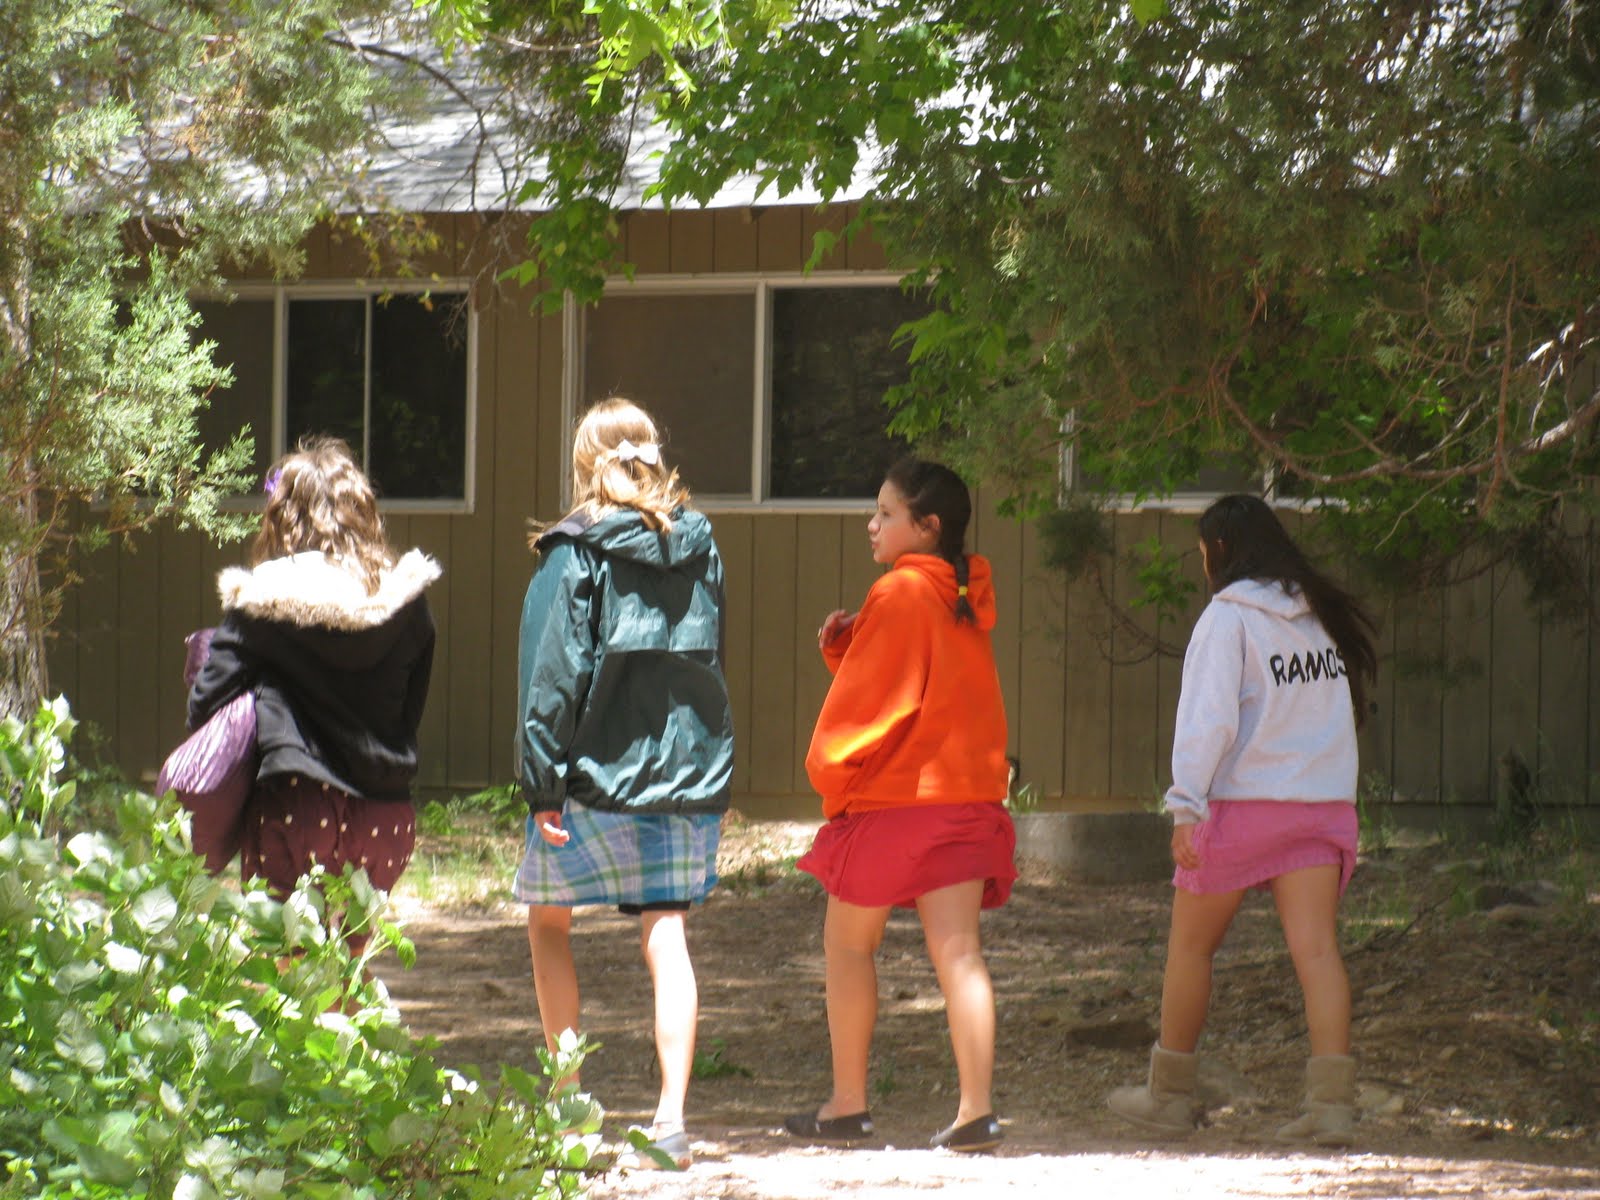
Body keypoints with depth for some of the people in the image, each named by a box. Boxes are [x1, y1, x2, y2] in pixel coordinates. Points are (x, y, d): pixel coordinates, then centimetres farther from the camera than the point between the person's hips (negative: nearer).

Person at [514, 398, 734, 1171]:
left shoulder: (576, 553, -9)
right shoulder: (698, 547, 6)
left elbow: (553, 670, -11)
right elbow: (711, 657, 12)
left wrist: (542, 780, -8)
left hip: (598, 768, -4)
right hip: (689, 770, 4)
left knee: (547, 919, 16)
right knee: (665, 936, 1)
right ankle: (672, 1115, -8)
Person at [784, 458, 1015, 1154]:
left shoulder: (899, 594, -13)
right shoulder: (964, 601, 12)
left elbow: (869, 702, -13)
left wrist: (830, 774, 0)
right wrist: (844, 648, 5)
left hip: (893, 798, -7)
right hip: (967, 795, 7)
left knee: (848, 944, 8)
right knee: (958, 952, 1)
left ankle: (848, 1106, 12)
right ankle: (975, 1110, -8)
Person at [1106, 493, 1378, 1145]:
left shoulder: (1228, 616, -8)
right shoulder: (1321, 614, 11)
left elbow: (1209, 718, -16)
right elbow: (1342, 708, 16)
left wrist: (1186, 805, -18)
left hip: (1243, 802, -5)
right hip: (1324, 801, 5)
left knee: (1190, 946, 11)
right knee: (1316, 949, -4)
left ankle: (1170, 1093, 21)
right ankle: (1332, 1102, -17)